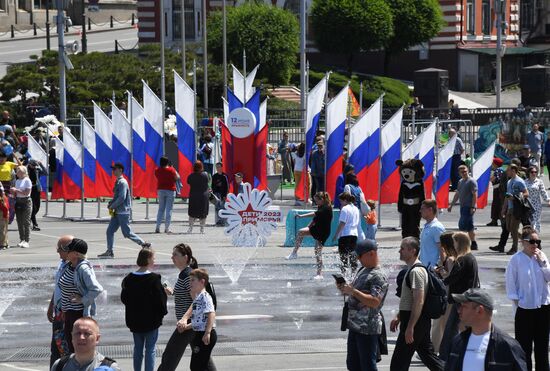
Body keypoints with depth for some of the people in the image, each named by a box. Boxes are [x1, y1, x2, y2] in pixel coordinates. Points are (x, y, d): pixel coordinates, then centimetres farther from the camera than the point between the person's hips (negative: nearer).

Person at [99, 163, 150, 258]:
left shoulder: (122, 183, -15)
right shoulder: (117, 182, 14)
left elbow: (122, 198, -22)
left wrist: (112, 206, -14)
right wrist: (110, 203, 7)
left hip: (123, 212, -9)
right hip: (117, 212, 9)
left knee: (127, 233, -5)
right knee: (110, 231, 4)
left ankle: (144, 244, 6)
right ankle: (109, 252, 5)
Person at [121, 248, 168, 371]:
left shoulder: (129, 279, -1)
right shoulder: (154, 279, -17)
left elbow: (124, 298, 5)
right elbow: (160, 299, -15)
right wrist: (162, 312, 1)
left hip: (134, 320, 5)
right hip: (151, 320, -5)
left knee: (138, 348, 17)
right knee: (150, 349, 3)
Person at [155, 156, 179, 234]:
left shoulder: (157, 170, 0)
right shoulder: (171, 170, -12)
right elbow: (177, 177, -3)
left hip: (160, 190, 4)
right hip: (170, 190, -4)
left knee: (161, 209, 12)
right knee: (169, 209, 1)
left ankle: (157, 228, 5)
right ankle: (167, 228, -1)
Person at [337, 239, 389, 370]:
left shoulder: (379, 276, -16)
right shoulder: (363, 270, 14)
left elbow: (375, 302, -27)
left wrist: (352, 291, -26)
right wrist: (345, 288, 4)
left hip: (367, 329, -10)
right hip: (355, 325, 10)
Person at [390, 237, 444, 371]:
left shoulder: (416, 271, -19)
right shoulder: (411, 269, 15)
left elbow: (419, 301, -24)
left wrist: (410, 327, -25)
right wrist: (398, 317, 24)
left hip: (415, 320, -10)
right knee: (427, 354, 14)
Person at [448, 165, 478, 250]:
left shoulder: (471, 181, -7)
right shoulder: (461, 182, 19)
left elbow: (475, 195, -14)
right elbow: (457, 194, 26)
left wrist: (473, 207, -21)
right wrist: (451, 205, 24)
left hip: (469, 207, -9)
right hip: (463, 207, 9)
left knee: (462, 224, -14)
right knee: (469, 226, 9)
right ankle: (474, 244, 12)